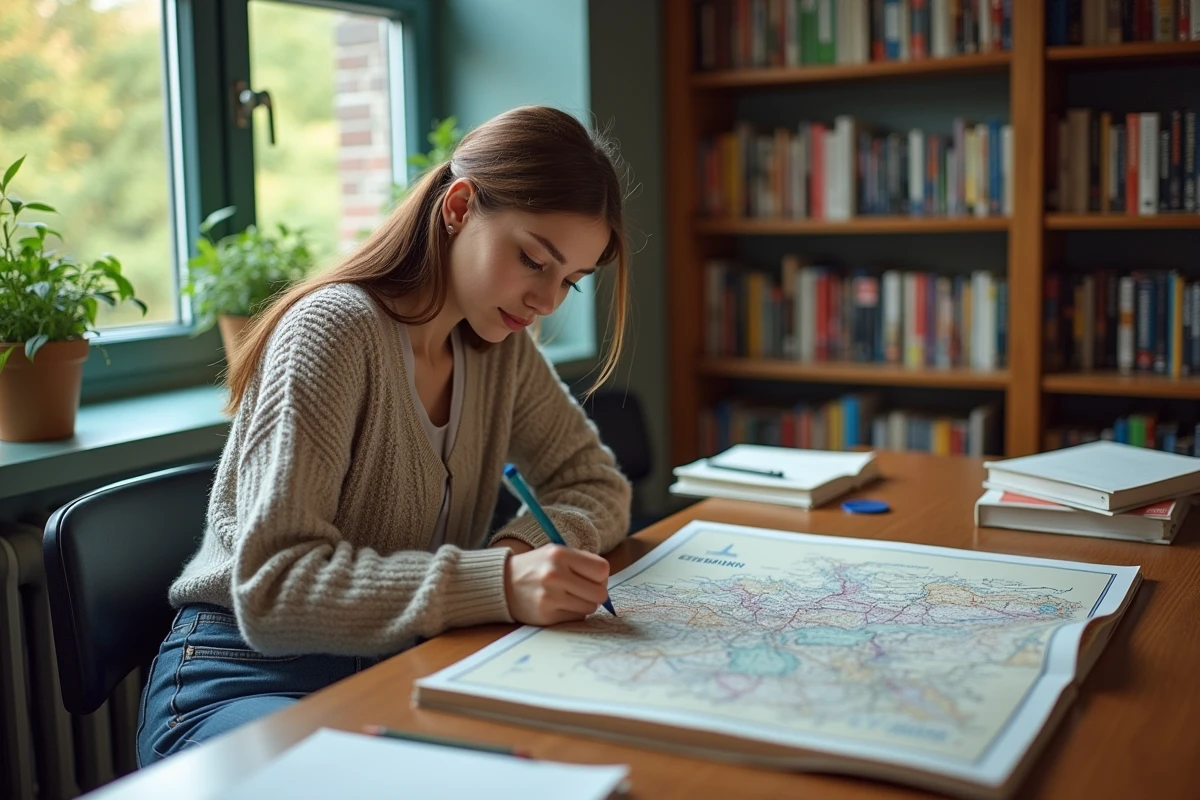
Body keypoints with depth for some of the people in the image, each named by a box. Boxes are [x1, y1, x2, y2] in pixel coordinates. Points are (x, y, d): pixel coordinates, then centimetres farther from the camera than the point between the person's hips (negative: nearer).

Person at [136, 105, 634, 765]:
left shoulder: (501, 346, 4)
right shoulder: (334, 332, -18)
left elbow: (597, 487, 9)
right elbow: (271, 588, -25)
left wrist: (526, 547, -14)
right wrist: (497, 584, -36)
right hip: (249, 679, -6)